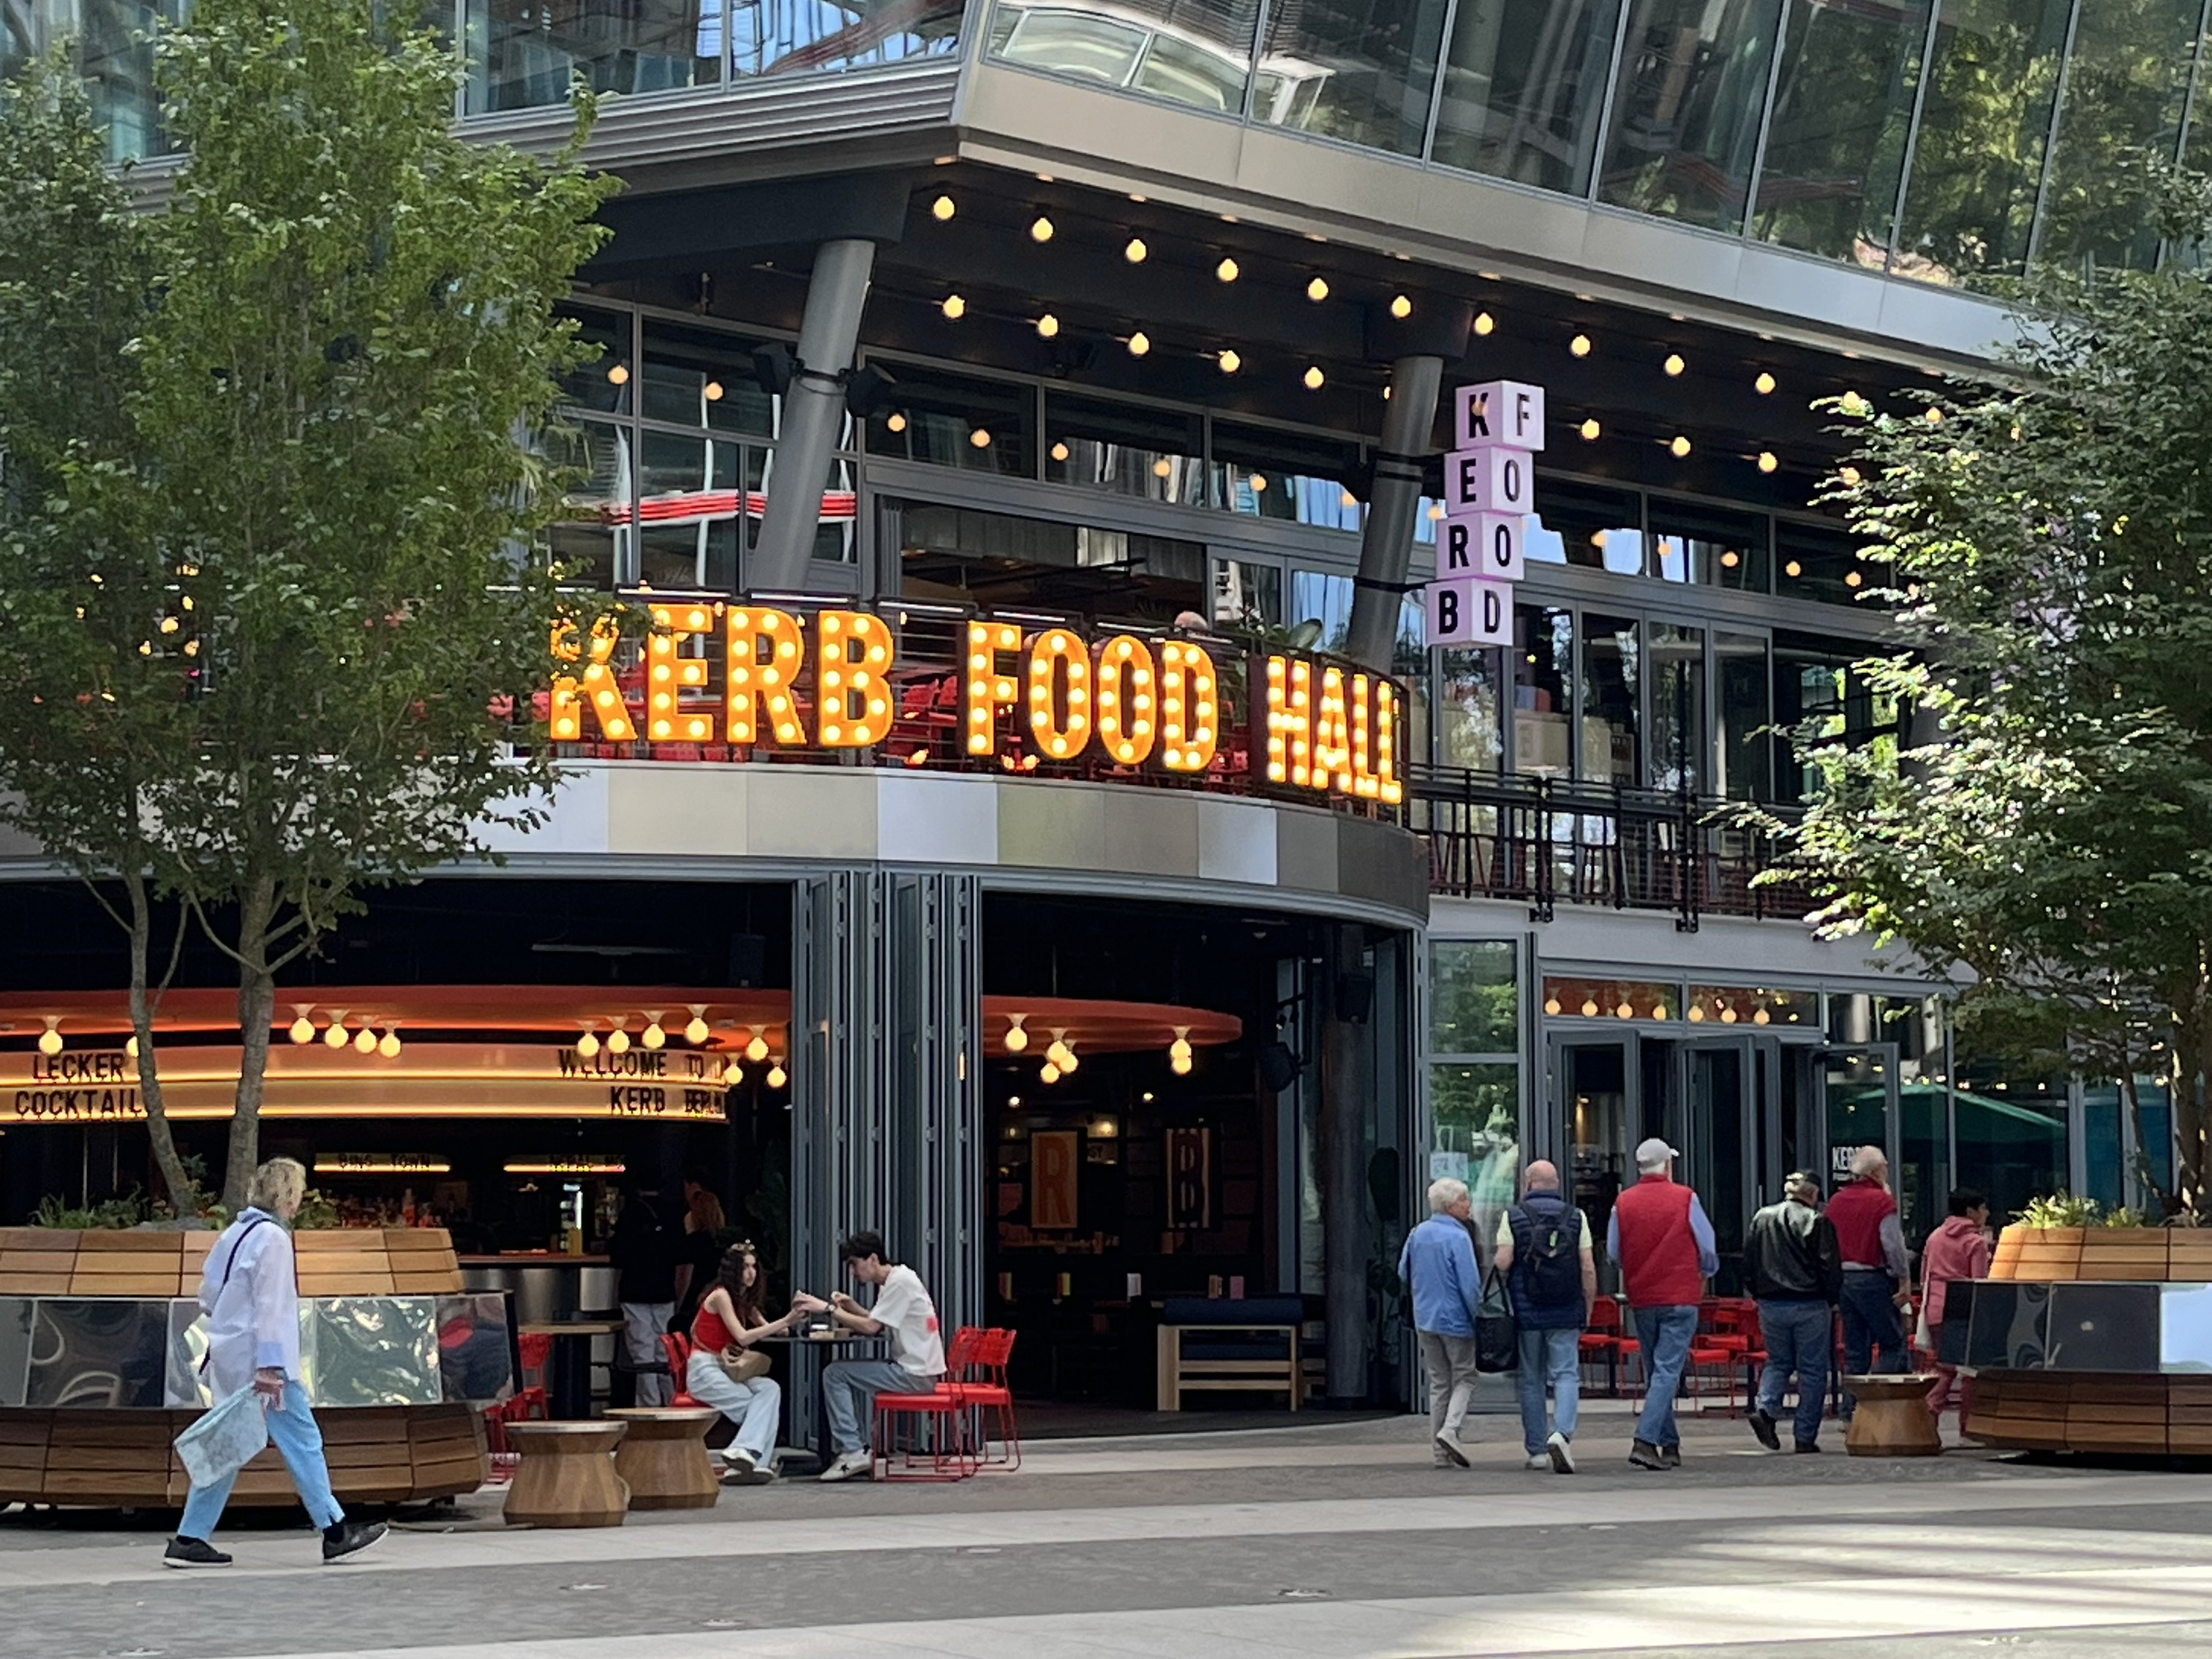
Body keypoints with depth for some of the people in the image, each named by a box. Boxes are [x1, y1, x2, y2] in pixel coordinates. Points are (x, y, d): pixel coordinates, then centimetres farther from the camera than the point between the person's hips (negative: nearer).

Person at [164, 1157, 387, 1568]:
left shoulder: (233, 1234, 14)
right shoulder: (273, 1238, -12)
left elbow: (207, 1293, 19)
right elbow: (269, 1306, -18)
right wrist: (270, 1368, -21)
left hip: (228, 1358, 9)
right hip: (259, 1359, -9)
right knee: (303, 1441, -1)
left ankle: (189, 1539, 7)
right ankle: (335, 1533, 2)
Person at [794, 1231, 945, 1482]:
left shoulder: (900, 1282, -16)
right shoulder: (894, 1280, 15)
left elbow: (871, 1327, -20)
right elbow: (878, 1323, 18)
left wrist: (828, 1309, -14)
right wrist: (850, 1306, 4)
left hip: (916, 1374, -10)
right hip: (913, 1369, 10)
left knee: (834, 1374, -8)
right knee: (853, 1376, 30)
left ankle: (852, 1451, -9)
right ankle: (859, 1449, 24)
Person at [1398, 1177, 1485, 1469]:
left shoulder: (1418, 1234, 5)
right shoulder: (1457, 1238, -15)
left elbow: (1404, 1272, 15)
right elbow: (1470, 1284, -18)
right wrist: (1478, 1318, -8)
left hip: (1425, 1320, 6)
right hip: (1456, 1320, -6)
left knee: (1438, 1383, 12)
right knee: (1464, 1378, 6)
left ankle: (1442, 1453, 10)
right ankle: (1450, 1429, -16)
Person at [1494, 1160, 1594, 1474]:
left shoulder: (1513, 1217, -1)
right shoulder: (1576, 1217, 2)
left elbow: (1502, 1263, -10)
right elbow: (1588, 1269, -1)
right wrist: (1587, 1312, 7)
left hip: (1526, 1314, 0)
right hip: (1566, 1314, 0)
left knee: (1531, 1380, 8)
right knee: (1566, 1375, 0)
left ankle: (1537, 1451, 11)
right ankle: (1562, 1433, -23)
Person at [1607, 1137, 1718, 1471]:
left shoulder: (1623, 1202, 0)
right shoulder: (1685, 1199, -6)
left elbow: (1613, 1252, 7)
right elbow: (1707, 1248, 0)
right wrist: (1706, 1272, 22)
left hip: (1641, 1299, 3)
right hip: (1680, 1298, -3)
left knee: (1654, 1372, 14)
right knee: (1667, 1371, -7)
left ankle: (1669, 1445, 19)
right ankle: (1645, 1441, -19)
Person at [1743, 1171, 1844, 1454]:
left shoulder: (1761, 1219, 4)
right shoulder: (1818, 1222, -9)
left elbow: (1749, 1264, 9)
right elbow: (1831, 1268, -8)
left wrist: (1758, 1295, 20)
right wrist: (1832, 1300, 6)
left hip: (1771, 1305, 4)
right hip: (1811, 1306, -4)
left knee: (1778, 1362, 18)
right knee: (1812, 1370, 4)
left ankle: (1765, 1408, -7)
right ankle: (1805, 1436, 3)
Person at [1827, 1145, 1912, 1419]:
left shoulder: (1836, 1201, 10)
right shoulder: (1882, 1201, -10)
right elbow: (1893, 1245, -13)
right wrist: (1905, 1281, -7)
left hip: (1842, 1278, 7)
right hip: (1873, 1279, -7)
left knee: (1854, 1349, 11)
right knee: (1893, 1344, 0)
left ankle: (1850, 1411, 9)